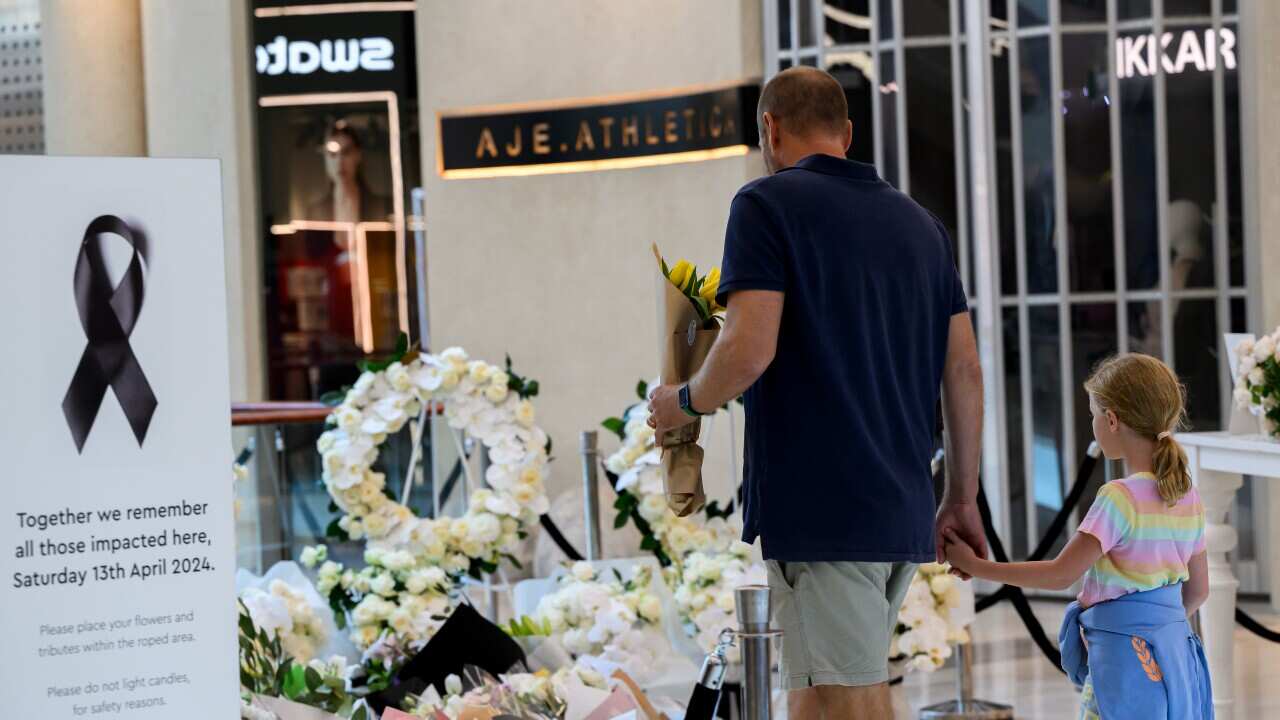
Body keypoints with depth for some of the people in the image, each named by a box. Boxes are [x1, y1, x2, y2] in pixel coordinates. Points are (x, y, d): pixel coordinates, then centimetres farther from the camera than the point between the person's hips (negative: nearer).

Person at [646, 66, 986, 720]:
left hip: (820, 510, -7)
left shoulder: (768, 204, -4)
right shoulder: (919, 223, 16)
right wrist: (962, 499, 20)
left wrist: (682, 404, 4)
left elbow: (750, 349, -15)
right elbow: (964, 370, 14)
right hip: (903, 511, 7)